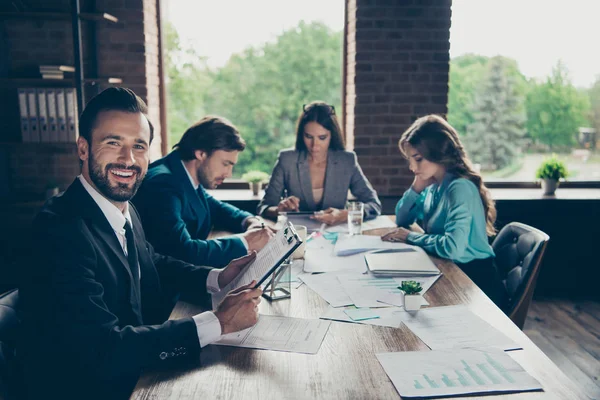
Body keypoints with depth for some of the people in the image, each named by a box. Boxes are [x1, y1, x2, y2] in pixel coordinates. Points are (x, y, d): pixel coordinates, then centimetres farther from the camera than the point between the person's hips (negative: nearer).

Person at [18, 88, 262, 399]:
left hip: (135, 369, 8)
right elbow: (103, 350, -30)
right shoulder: (61, 229, -27)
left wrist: (218, 278, -6)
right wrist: (218, 322, -27)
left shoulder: (125, 210, -1)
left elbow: (154, 265, 13)